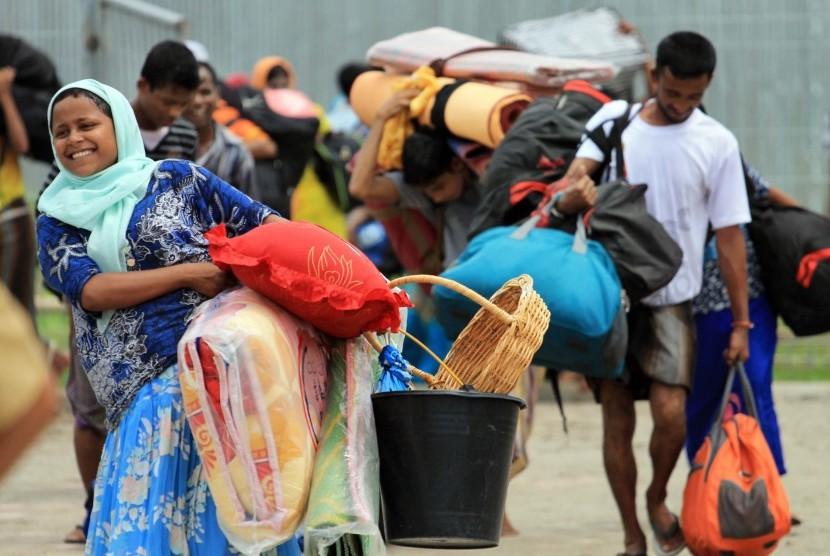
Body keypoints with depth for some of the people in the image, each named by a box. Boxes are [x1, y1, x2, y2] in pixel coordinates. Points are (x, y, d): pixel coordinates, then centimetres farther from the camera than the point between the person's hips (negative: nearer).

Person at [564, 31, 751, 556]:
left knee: (671, 414, -17)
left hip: (672, 299, -1)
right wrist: (579, 192, -33)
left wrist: (740, 322, 0)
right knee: (617, 421, 3)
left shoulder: (717, 144, -1)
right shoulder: (614, 119, 2)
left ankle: (658, 499, 12)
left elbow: (729, 237, 2)